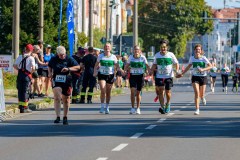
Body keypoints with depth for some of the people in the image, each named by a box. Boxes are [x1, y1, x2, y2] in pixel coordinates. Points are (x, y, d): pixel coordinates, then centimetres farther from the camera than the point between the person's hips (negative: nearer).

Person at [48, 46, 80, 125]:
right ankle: (58, 117, -19)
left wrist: (68, 69, -17)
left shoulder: (69, 59, -3)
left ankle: (65, 117, 25)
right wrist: (50, 73, 1)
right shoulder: (53, 59, 2)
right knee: (57, 98, -18)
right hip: (56, 81, 0)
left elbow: (78, 67, -3)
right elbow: (49, 66, 20)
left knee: (66, 100, 10)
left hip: (66, 82, 0)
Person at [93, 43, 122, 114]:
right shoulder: (100, 56, 3)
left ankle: (107, 107, 20)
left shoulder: (113, 57, 3)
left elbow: (117, 66, 6)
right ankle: (102, 106, -7)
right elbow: (96, 65, 7)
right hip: (102, 74, -1)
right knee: (103, 91, -16)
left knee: (108, 92, 7)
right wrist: (95, 72, -8)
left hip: (110, 75, 1)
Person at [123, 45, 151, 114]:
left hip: (140, 76, 0)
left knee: (138, 93, 6)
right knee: (133, 91, -14)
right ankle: (132, 108, -7)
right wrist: (125, 71, -15)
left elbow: (147, 65, -6)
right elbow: (126, 65, 4)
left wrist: (149, 71, -25)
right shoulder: (131, 57, -1)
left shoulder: (142, 57, -3)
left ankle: (138, 108, 20)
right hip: (132, 76, 0)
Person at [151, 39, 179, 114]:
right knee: (160, 91, -10)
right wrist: (151, 71, -2)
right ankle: (162, 107, -13)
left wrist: (177, 71, -15)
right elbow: (154, 65, 14)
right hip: (159, 76, 2)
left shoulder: (170, 55, -5)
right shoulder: (157, 55, 3)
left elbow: (176, 64, 2)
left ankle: (168, 104, 31)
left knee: (168, 92, 4)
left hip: (169, 76, -1)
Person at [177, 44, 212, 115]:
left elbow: (210, 66, -13)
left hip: (203, 77, -1)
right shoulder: (192, 58, -1)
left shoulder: (203, 58, -10)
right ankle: (197, 109, -13)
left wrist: (203, 69, -27)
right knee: (196, 92, -15)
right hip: (195, 77, 1)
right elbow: (188, 66, 15)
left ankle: (202, 98, 47)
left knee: (201, 94, 7)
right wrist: (182, 74, 16)